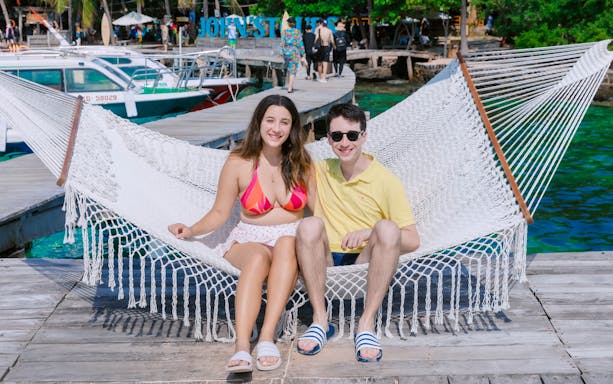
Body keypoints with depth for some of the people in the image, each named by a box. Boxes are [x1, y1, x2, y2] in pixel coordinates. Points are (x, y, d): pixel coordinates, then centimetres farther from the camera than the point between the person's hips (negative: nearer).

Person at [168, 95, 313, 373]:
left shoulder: (302, 164, 9)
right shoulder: (239, 163, 3)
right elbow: (219, 213, 5)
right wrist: (191, 230, -11)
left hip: (293, 238, 1)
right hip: (249, 240, -1)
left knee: (285, 245, -36)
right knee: (259, 256, -37)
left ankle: (267, 337, -43)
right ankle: (241, 347, -50)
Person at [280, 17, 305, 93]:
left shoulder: (285, 32, 0)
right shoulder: (297, 32, -5)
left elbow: (282, 43, -4)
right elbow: (300, 44, -6)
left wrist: (282, 53, 1)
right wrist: (302, 55, -1)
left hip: (286, 52, 3)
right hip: (295, 53, -3)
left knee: (289, 69, 21)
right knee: (293, 70, 1)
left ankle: (288, 84, 22)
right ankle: (290, 88, -5)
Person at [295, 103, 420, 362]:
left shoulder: (385, 181, 0)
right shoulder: (320, 171, 12)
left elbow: (413, 240, -4)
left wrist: (368, 233, -21)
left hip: (364, 263, -2)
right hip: (325, 263, 2)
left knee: (388, 228, -29)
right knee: (310, 224, -26)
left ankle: (366, 324, -28)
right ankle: (320, 320, -24)